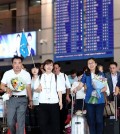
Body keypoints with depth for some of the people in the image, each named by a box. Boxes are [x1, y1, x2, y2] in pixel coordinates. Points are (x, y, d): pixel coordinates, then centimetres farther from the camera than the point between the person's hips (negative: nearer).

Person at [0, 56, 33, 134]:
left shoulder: (26, 74, 3)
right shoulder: (7, 74, 2)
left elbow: (28, 88, 9)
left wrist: (30, 100, 10)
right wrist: (7, 89, -18)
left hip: (22, 99, -1)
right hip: (11, 99, 1)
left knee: (21, 122, -4)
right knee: (10, 122, 2)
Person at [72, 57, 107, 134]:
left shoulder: (100, 74, 2)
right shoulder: (86, 75, 5)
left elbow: (105, 87, 1)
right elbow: (80, 85, -3)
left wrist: (99, 91, -18)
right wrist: (76, 89, -24)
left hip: (99, 100, -1)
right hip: (89, 100, 1)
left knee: (99, 120, -3)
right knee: (91, 120, 5)